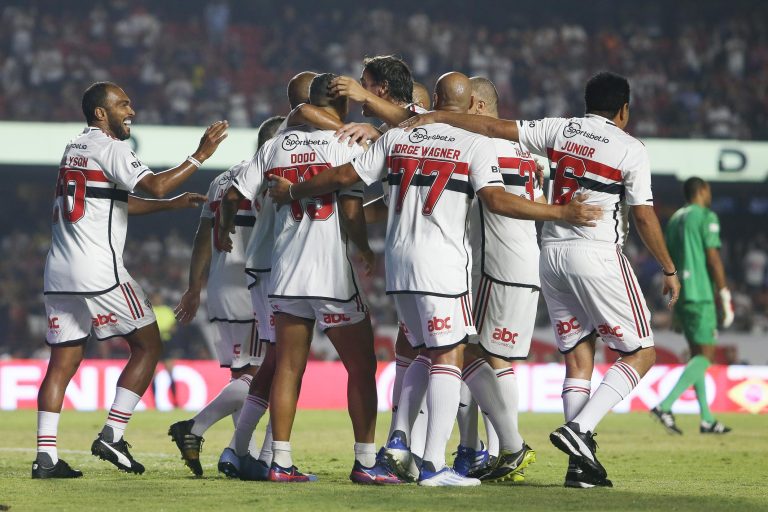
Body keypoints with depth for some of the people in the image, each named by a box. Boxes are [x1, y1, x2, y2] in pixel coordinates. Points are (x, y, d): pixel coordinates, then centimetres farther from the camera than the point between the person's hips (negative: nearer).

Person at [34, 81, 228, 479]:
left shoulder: (73, 149, 22)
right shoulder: (108, 148, -5)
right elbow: (155, 184, -17)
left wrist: (172, 204, 30)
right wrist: (199, 156, -8)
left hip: (59, 274, 8)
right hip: (98, 273, -8)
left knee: (63, 362, 6)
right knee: (148, 346, 3)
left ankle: (45, 456, -3)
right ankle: (111, 436, -3)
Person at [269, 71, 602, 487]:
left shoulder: (397, 138, 11)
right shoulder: (474, 145, -2)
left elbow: (344, 176, 12)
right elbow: (495, 200, -14)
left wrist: (290, 192, 27)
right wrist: (562, 213, -11)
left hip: (398, 263, 5)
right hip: (441, 265, -5)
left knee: (425, 353, 19)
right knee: (448, 358, -2)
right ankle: (433, 464, -9)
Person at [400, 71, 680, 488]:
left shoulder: (558, 131, 7)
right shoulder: (631, 150, -4)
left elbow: (494, 127, 5)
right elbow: (644, 218, -4)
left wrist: (436, 117, 11)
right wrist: (669, 269, 7)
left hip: (551, 252, 6)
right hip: (597, 253, -5)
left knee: (577, 358, 9)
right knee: (640, 354, 4)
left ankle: (581, 462, 1)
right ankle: (579, 429, -15)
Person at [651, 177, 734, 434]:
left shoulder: (674, 219, 17)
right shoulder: (706, 217, -6)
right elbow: (713, 259, -13)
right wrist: (725, 298, -9)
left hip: (680, 296, 8)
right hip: (700, 295, -8)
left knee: (697, 354, 12)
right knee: (705, 355, -7)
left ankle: (707, 419, 11)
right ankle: (665, 406, -21)